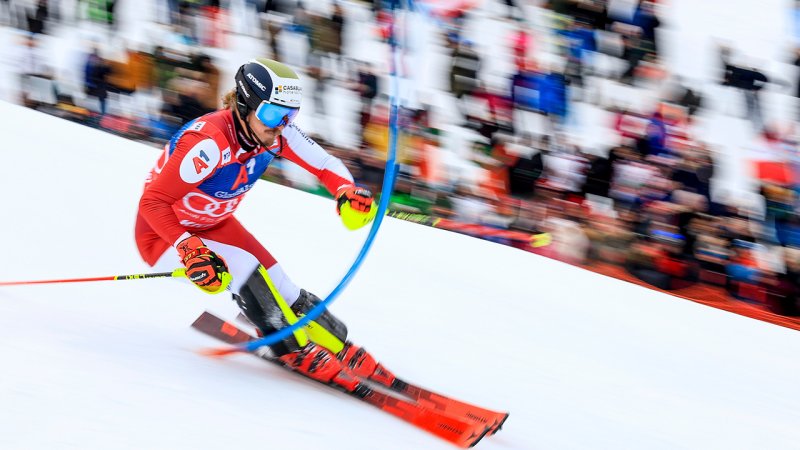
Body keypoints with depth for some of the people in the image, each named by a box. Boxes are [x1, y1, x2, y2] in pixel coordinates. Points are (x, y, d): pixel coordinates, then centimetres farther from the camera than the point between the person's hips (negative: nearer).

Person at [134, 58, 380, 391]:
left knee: (282, 293, -5)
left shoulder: (275, 133, -17)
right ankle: (294, 350, -13)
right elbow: (152, 202, -35)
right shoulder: (211, 142, -38)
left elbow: (325, 164, -7)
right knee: (243, 269, -28)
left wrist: (347, 190, -29)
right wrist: (189, 249, -46)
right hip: (162, 234, -6)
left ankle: (342, 350, 10)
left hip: (214, 225, 7)